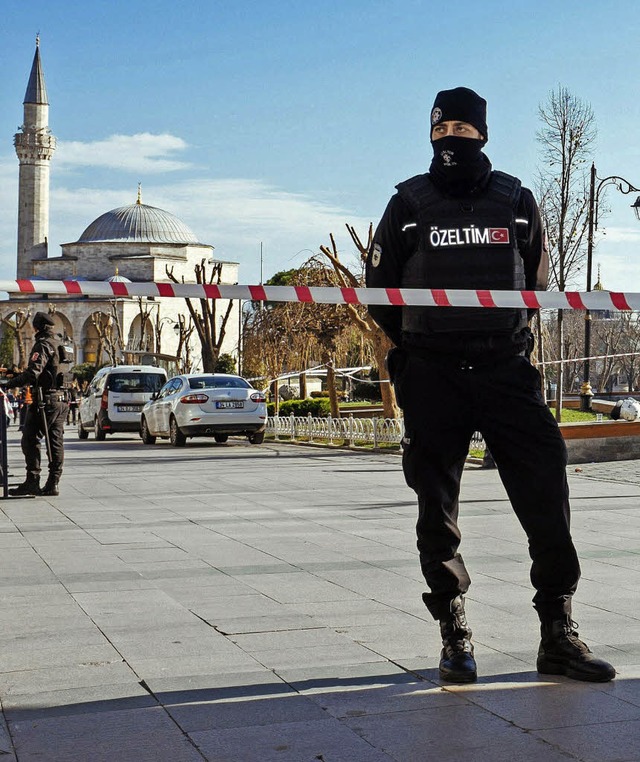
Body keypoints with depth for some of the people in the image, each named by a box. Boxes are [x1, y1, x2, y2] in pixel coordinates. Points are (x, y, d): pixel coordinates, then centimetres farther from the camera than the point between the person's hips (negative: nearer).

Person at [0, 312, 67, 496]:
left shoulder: (43, 345, -11)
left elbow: (33, 373, -21)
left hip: (45, 400, -8)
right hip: (61, 400, 8)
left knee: (30, 440, -4)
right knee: (56, 442, 7)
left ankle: (32, 481, -7)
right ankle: (52, 484, 8)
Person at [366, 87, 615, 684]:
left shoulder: (515, 201, 10)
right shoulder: (409, 204, 7)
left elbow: (537, 283, 19)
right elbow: (380, 288, 12)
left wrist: (506, 338, 13)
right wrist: (419, 349, 11)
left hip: (506, 370, 1)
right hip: (431, 377, -1)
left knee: (546, 495, -8)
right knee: (438, 510, 1)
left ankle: (558, 636, 1)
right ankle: (455, 638, 12)